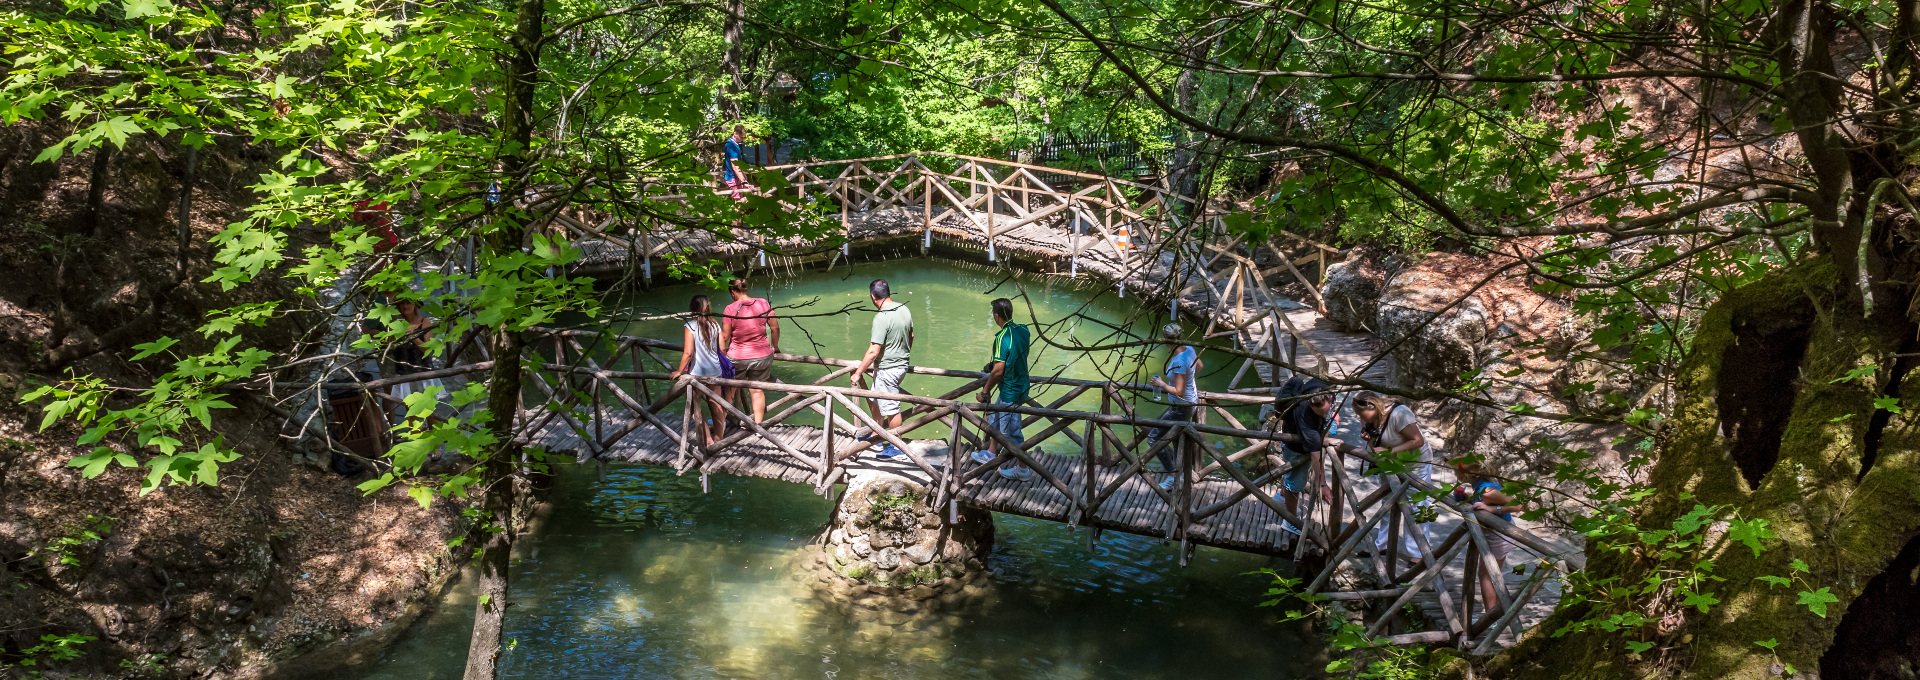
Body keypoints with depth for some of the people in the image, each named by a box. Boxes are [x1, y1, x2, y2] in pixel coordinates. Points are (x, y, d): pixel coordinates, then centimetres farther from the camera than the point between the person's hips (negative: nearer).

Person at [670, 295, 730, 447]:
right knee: (715, 404, 16)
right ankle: (719, 438, 26)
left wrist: (679, 371, -10)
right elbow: (722, 349, 3)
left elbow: (688, 353, -18)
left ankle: (708, 440, 0)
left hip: (697, 372, -5)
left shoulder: (690, 326, -13)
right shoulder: (715, 325, 1)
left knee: (694, 406, 6)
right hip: (715, 370, 5)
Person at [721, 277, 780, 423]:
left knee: (729, 388, 20)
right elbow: (775, 327, 1)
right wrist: (774, 346, 17)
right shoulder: (763, 303, -5)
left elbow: (725, 337, -9)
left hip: (737, 357, -2)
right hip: (762, 356, 2)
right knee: (757, 390, 14)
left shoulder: (730, 309, -13)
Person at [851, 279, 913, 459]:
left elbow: (874, 351, -26)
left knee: (891, 408, 5)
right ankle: (876, 433, 38)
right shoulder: (905, 310, -1)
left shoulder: (882, 318, -25)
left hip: (887, 368, -9)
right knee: (876, 399, 24)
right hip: (902, 363, 9)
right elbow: (911, 336, 14)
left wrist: (858, 373, -18)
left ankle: (896, 446, 16)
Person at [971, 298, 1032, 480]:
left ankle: (1023, 469, 16)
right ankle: (991, 454, 39)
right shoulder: (1023, 330, 0)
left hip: (1011, 391, -9)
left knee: (1011, 430, 4)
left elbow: (998, 370, -26)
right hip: (1021, 384, 9)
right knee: (994, 416, 26)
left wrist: (985, 391, -14)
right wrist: (993, 364, 22)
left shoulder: (1002, 337, -25)